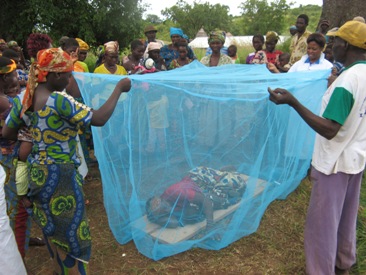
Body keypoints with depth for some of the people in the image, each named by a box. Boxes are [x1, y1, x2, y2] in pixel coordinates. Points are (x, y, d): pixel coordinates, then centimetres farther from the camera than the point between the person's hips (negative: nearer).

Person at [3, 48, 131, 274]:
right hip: (60, 176, -8)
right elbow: (99, 119, -26)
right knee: (69, 231, 10)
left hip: (38, 172, 8)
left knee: (52, 228, 25)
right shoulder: (59, 101, -24)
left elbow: (8, 132, 9)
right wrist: (119, 89, -17)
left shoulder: (24, 99, 0)